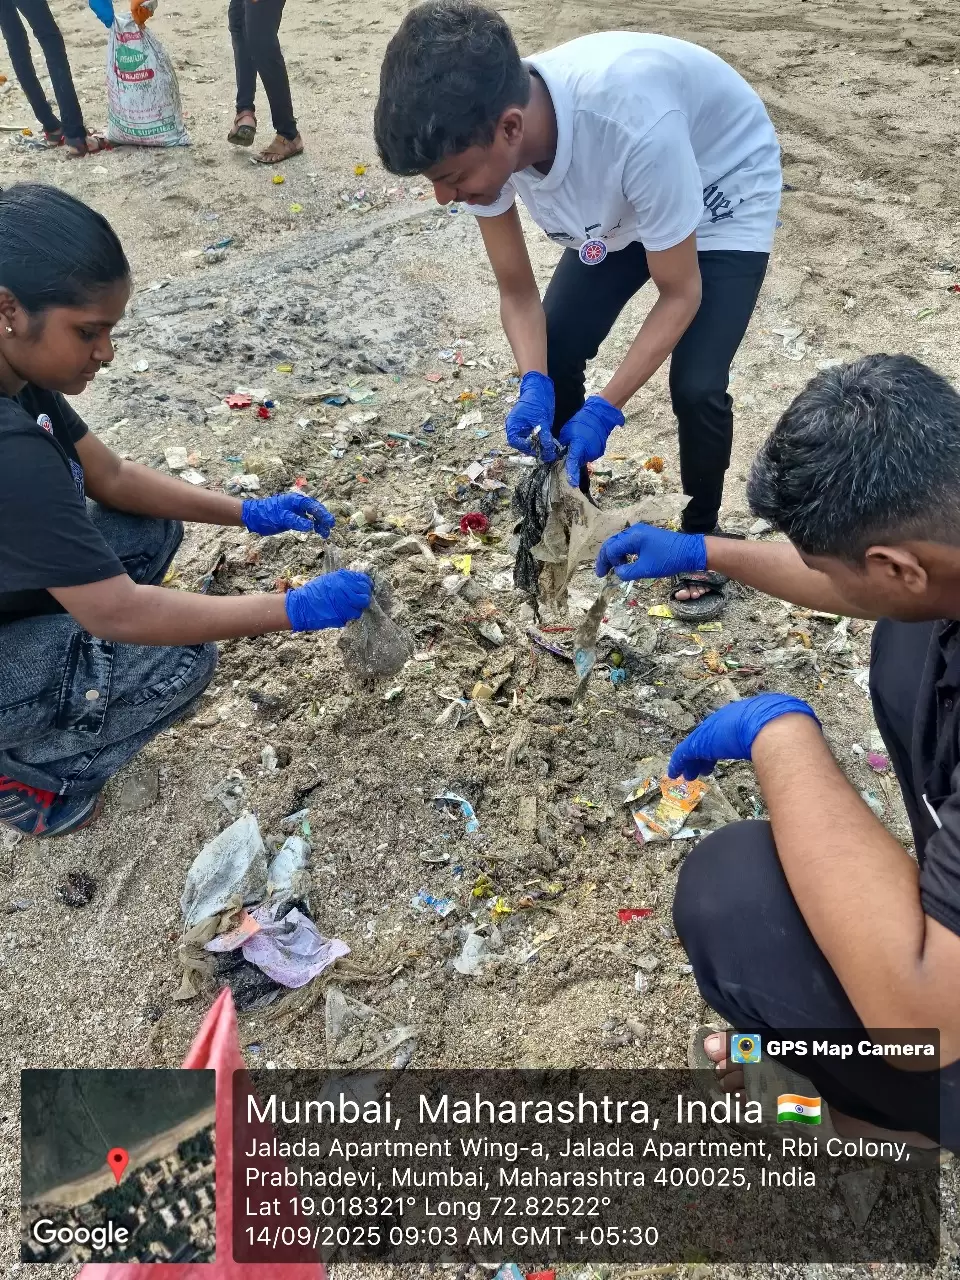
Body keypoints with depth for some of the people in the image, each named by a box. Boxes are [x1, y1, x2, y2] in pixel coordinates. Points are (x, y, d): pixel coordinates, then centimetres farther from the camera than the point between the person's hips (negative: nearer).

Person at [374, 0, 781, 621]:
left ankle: (702, 533, 10)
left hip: (724, 197, -5)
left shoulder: (634, 124, -43)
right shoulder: (480, 137, -26)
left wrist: (605, 409, -34)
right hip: (619, 204, 5)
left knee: (695, 385, -18)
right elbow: (518, 291, -14)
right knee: (554, 355, -6)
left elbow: (680, 294, -28)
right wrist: (534, 387, -31)